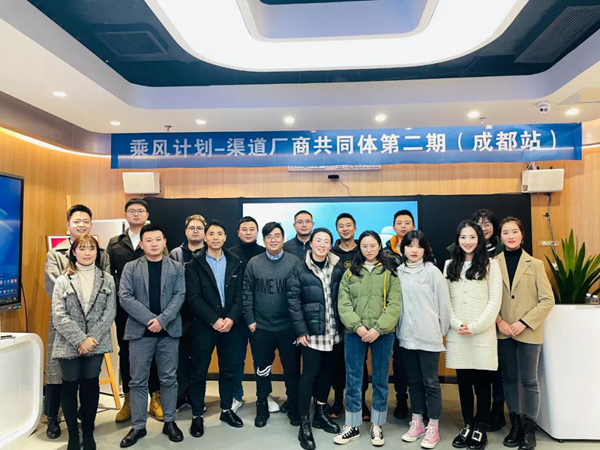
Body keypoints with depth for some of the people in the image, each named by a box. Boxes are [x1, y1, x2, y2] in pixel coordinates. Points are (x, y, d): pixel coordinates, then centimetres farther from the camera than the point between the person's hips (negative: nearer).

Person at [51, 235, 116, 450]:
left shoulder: (107, 279, 2)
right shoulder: (63, 281, -2)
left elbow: (110, 312, -3)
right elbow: (58, 316, -9)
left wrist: (92, 337, -13)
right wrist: (80, 339, -17)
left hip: (96, 343, 1)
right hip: (69, 344, 0)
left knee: (91, 387, 7)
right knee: (70, 388, 9)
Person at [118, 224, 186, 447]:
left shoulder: (177, 267, 5)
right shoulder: (130, 268, 4)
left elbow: (179, 296, -3)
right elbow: (125, 297, -6)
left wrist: (162, 320, -15)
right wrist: (149, 319, -15)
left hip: (169, 330, 0)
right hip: (140, 330, 0)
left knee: (169, 379, 9)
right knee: (138, 381, 7)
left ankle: (170, 422, 22)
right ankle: (138, 426, 20)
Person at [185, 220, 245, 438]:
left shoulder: (235, 263, 5)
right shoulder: (194, 264, -3)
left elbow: (240, 294, 1)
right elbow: (193, 297, -11)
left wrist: (231, 318, -13)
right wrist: (214, 320, -17)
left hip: (230, 325, 3)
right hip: (203, 326, -2)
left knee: (228, 370, 13)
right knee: (199, 372, 6)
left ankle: (226, 410, 30)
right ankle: (197, 416, 20)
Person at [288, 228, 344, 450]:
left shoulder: (337, 268, 3)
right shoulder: (300, 268, -6)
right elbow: (293, 300, -8)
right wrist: (301, 330, -12)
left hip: (332, 330, 4)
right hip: (311, 330, -4)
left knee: (327, 370, 13)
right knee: (310, 372, -3)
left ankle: (321, 414, 32)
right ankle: (304, 424, 9)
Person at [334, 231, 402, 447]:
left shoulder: (390, 273, 2)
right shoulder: (350, 272, 7)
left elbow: (394, 305, -5)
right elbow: (343, 304, 0)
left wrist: (378, 329, -14)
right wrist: (357, 326, -13)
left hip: (382, 334, -1)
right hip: (354, 333, 1)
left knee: (380, 379, 9)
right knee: (353, 379, 7)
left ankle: (377, 425, 25)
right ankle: (352, 426, 20)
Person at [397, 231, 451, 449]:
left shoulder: (432, 271, -6)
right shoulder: (398, 272, 2)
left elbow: (443, 303, -3)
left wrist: (442, 331, 1)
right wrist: (398, 329, 7)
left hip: (428, 336, -3)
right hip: (406, 336, 4)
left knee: (430, 382, 4)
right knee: (413, 381, 15)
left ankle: (433, 428, 18)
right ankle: (417, 423, 28)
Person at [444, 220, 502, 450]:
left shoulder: (490, 265, 1)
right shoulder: (450, 265, 11)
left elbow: (495, 301, -4)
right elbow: (445, 299, 7)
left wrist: (475, 326, -12)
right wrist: (456, 324, -7)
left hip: (482, 334, -3)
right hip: (456, 334, 3)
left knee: (482, 383, 3)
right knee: (463, 382, 9)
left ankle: (480, 430, 17)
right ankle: (467, 426, 22)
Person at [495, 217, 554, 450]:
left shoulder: (535, 264, 0)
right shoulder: (493, 264, 1)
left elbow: (547, 300, -4)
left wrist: (524, 323, -12)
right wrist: (499, 321, -11)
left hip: (528, 332, -1)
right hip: (503, 332, 2)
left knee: (529, 380, 5)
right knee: (509, 378, 11)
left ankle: (529, 428, 19)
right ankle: (515, 424, 25)